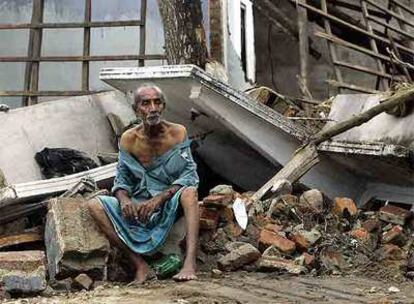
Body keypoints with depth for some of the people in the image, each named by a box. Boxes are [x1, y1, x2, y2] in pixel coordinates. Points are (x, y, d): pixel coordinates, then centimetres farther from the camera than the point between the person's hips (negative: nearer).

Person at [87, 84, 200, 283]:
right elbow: (122, 179, 3)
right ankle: (139, 265, -26)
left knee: (189, 192, -35)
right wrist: (124, 199, -21)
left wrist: (159, 198, -26)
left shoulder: (177, 133, -8)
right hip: (139, 206, 3)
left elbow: (189, 175, -13)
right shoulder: (128, 139, -3)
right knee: (94, 205, -18)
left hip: (171, 203, -2)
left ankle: (190, 263, -45)